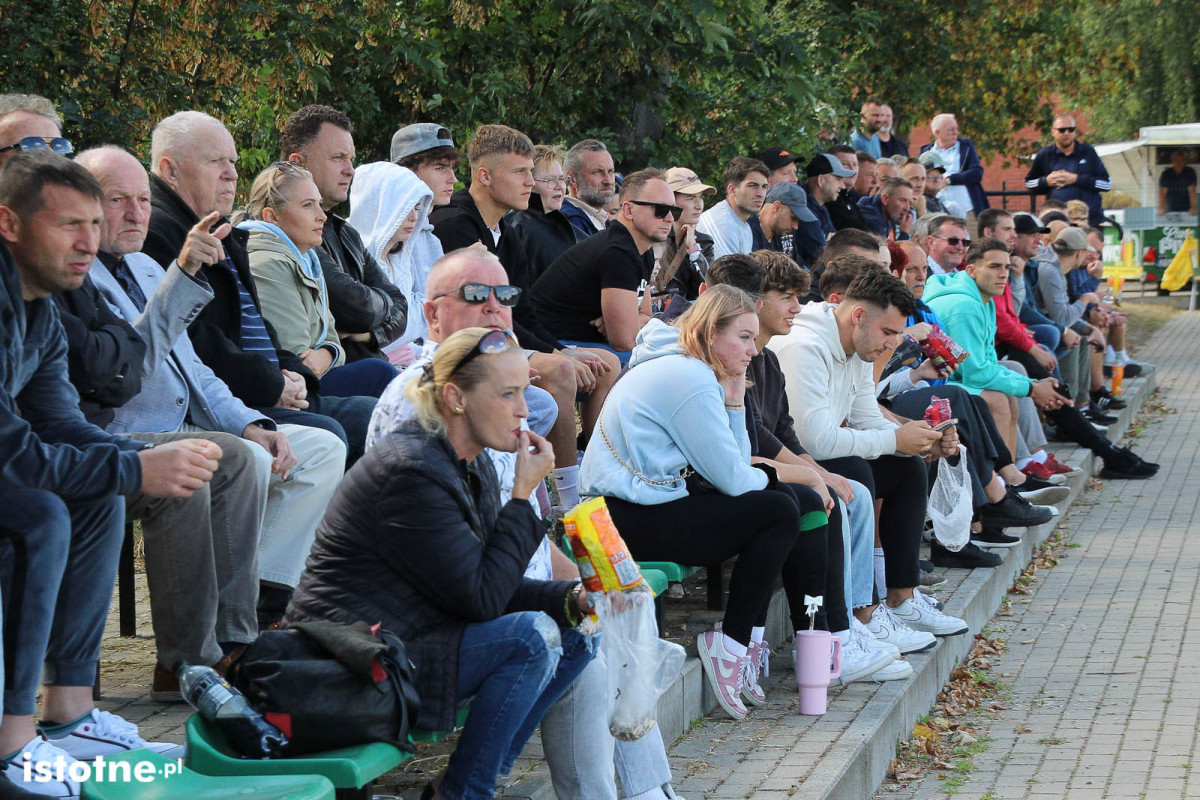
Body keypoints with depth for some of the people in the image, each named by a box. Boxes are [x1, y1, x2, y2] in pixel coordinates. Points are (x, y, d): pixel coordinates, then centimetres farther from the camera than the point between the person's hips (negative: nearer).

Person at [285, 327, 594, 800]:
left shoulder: (473, 467, 11)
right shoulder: (411, 472, -20)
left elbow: (491, 589, 11)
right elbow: (481, 600, -21)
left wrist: (572, 598, -6)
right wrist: (523, 495, -16)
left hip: (411, 642, 10)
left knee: (572, 636, 3)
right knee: (532, 635, -23)